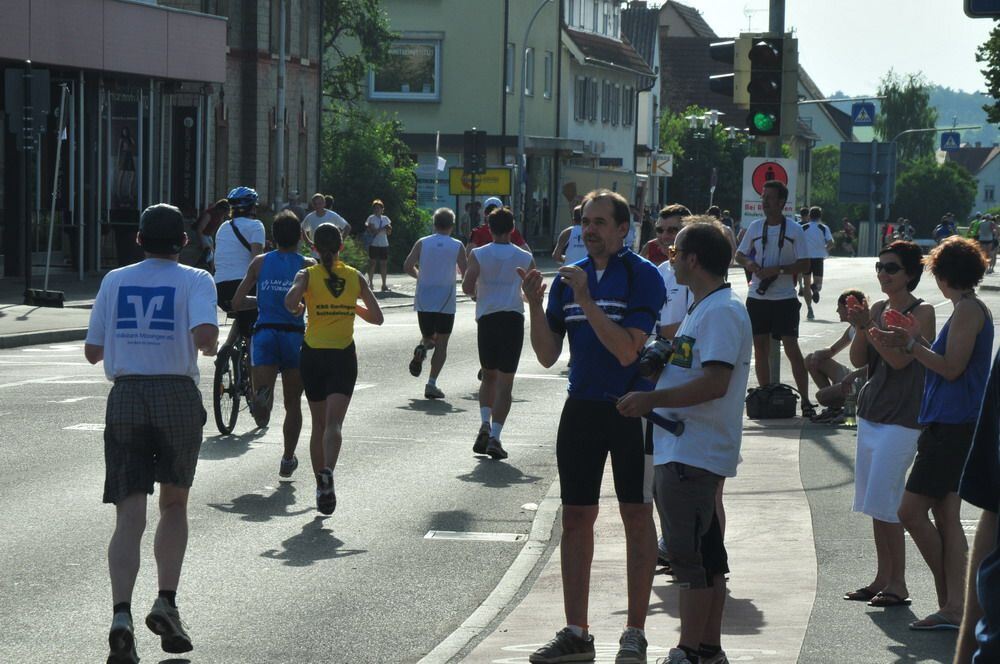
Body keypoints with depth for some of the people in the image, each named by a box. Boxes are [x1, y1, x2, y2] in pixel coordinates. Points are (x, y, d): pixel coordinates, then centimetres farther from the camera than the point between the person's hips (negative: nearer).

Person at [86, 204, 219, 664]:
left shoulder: (115, 281, 9)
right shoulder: (195, 281, 0)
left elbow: (93, 352, 9)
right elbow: (205, 334, -18)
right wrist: (210, 347, 5)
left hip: (125, 396, 1)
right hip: (178, 396, -1)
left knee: (129, 517, -3)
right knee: (174, 505, 18)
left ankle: (121, 615, -20)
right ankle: (166, 602, 5)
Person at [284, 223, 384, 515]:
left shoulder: (308, 275, -3)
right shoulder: (355, 277, 3)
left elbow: (290, 302, -23)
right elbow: (377, 317, 6)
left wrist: (298, 309, 0)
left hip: (313, 354, 0)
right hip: (344, 356, 0)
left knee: (318, 425, 14)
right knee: (334, 423, -11)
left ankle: (321, 485, 17)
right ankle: (328, 472, -36)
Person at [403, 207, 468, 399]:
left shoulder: (422, 243, 2)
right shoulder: (457, 246, -2)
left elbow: (407, 266, -5)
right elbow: (466, 274, -5)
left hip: (424, 301, 2)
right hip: (446, 302, -2)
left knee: (428, 336, 20)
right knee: (441, 343, 4)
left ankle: (422, 348, -16)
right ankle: (431, 384, -6)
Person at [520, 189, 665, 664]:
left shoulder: (642, 277, -9)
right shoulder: (568, 277, 8)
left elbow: (627, 351, -19)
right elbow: (548, 355, 6)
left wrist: (586, 300, -22)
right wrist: (535, 305, -8)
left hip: (632, 410, -5)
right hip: (581, 408, 5)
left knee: (636, 518, 2)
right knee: (576, 518, 7)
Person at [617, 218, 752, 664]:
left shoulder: (721, 312, -16)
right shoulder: (703, 309, 18)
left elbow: (715, 383, -25)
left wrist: (651, 400, -21)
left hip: (692, 454, -11)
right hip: (685, 450, 11)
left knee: (690, 553, -7)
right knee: (705, 552, 14)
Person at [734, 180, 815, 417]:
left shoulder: (794, 230, -4)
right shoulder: (755, 227, 8)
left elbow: (804, 265, -6)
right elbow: (740, 255, 17)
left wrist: (778, 269, -19)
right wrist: (749, 263, -6)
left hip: (785, 298, -4)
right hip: (757, 297, 4)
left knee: (791, 347, -9)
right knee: (760, 347, 7)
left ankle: (805, 400, -6)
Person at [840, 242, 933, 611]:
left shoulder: (921, 312, -9)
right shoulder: (878, 309, 11)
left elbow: (900, 359, -19)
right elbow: (858, 359, 6)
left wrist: (869, 326, -23)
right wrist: (860, 326, -10)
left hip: (901, 417, -8)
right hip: (871, 411, 8)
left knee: (884, 503, -10)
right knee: (874, 504, 10)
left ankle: (898, 584, -3)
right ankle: (882, 578, 17)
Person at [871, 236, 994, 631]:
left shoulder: (968, 310, -13)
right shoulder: (973, 310, 18)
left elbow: (952, 368, -18)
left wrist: (910, 344, -14)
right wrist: (920, 339, 20)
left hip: (952, 428, -10)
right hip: (956, 425, 10)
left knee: (911, 511, -8)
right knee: (945, 516, 8)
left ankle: (950, 602, -3)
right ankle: (954, 606, 7)